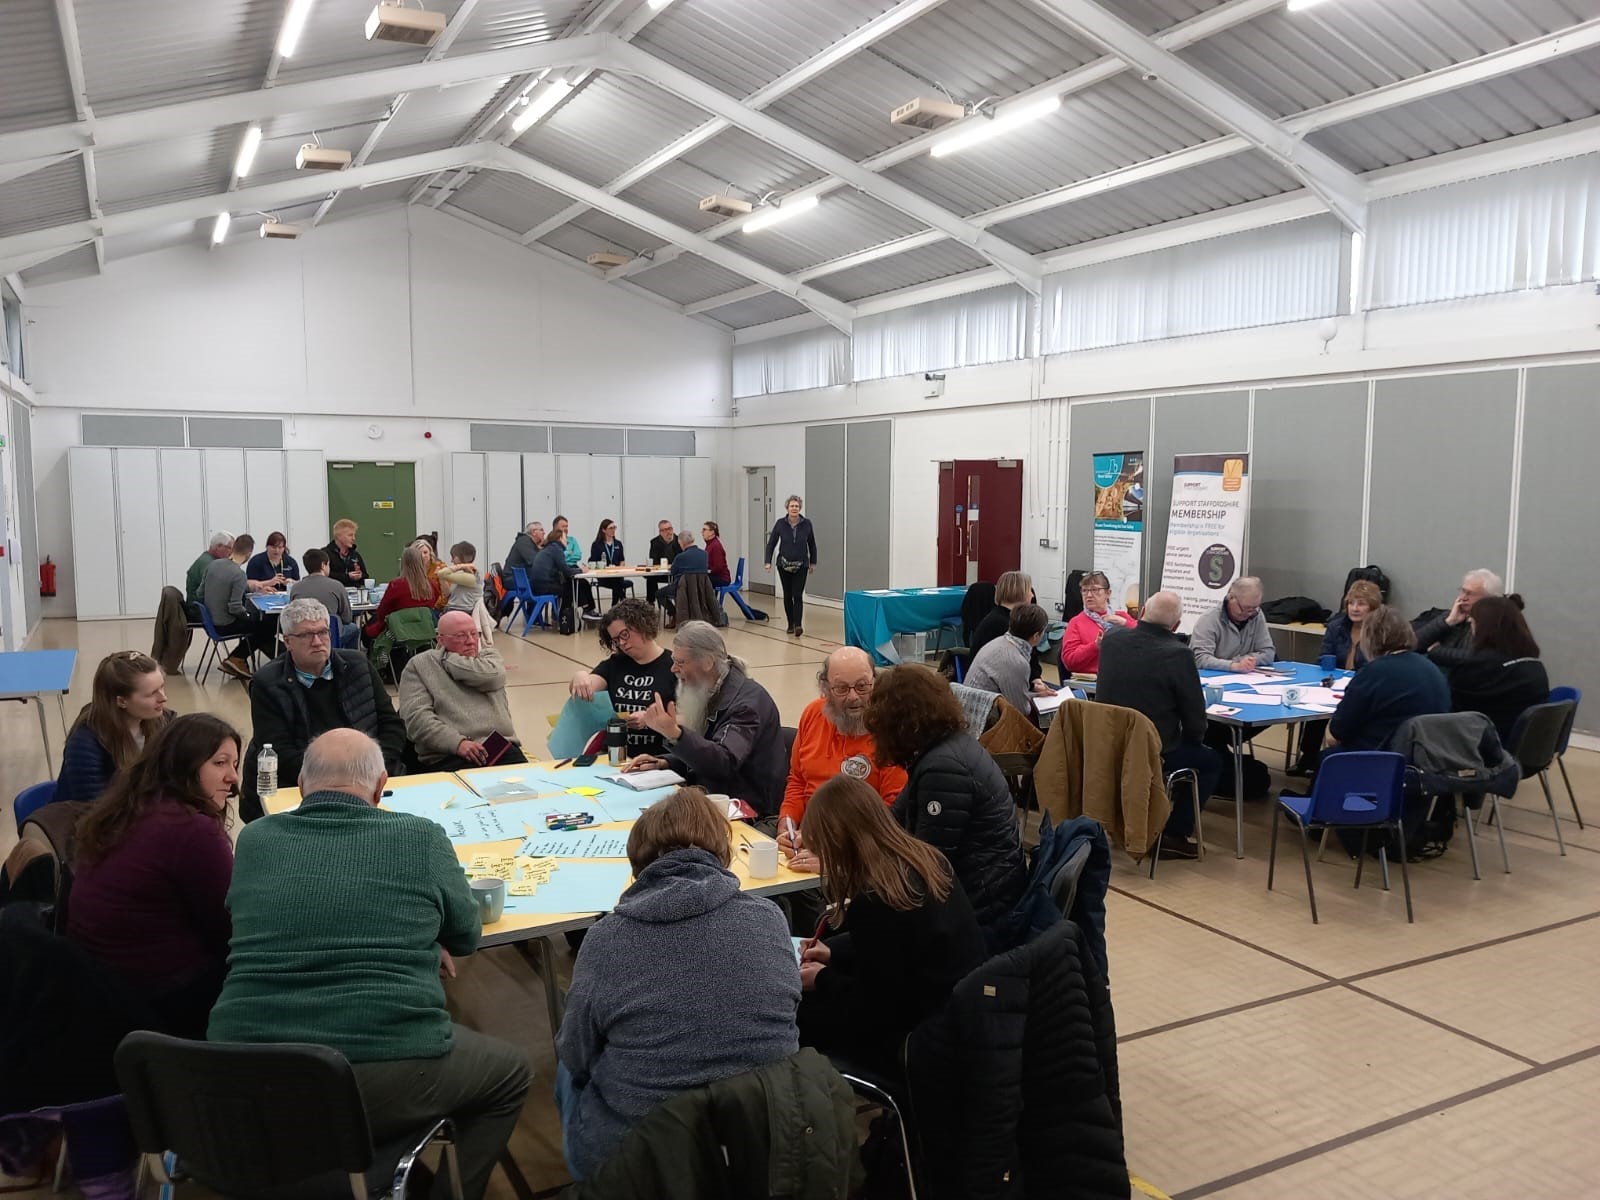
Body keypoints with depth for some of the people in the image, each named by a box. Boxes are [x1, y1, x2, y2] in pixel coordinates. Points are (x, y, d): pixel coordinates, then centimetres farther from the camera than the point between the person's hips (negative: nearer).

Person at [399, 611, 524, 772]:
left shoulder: (489, 654, 19)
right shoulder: (419, 665, 12)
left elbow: (492, 675, -6)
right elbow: (417, 717, -2)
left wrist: (446, 659, 5)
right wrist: (457, 743, -15)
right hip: (448, 756, -2)